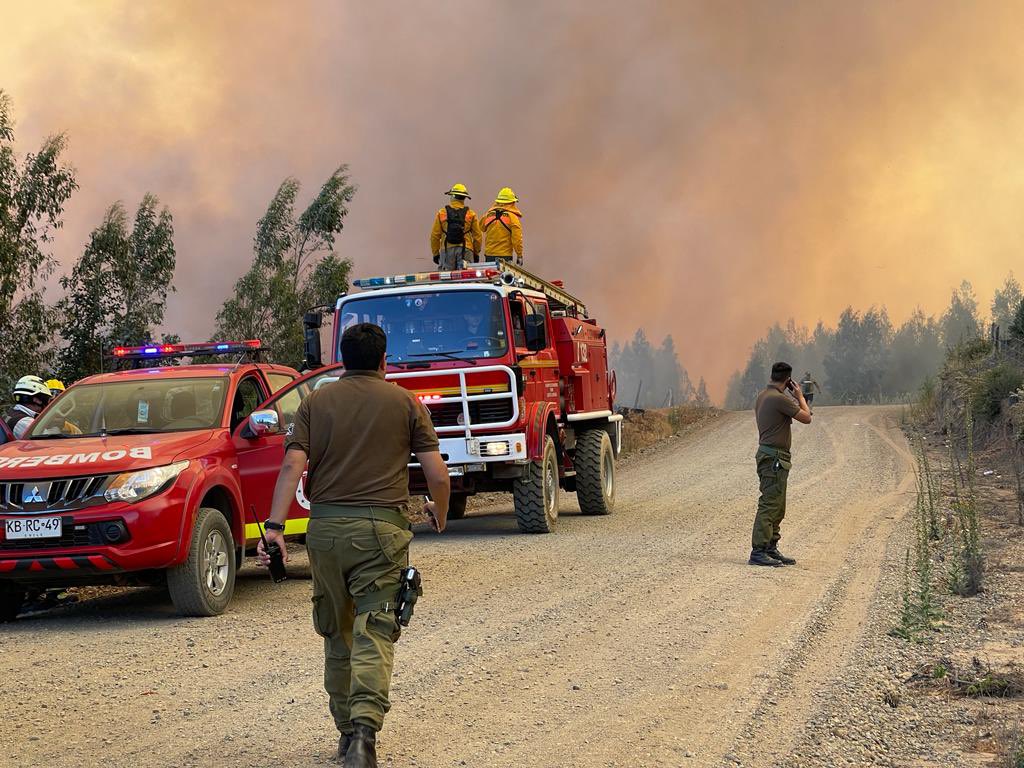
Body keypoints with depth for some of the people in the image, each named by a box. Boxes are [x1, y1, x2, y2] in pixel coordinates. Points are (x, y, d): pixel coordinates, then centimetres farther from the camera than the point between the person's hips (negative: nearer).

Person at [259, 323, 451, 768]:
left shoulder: (316, 402, 10)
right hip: (380, 527, -2)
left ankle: (348, 731, 25)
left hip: (325, 528, 3)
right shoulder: (404, 402, 6)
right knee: (374, 632, -7)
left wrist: (275, 526, -8)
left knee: (336, 632, 17)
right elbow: (437, 474, 2)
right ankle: (364, 728, -25)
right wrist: (440, 513, 21)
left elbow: (292, 466, -4)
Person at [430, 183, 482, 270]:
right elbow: (477, 236, 5)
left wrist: (435, 253, 13)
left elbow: (435, 236, 4)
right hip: (465, 250, 0)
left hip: (447, 250, 0)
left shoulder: (441, 213, 3)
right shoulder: (471, 214, 2)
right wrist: (476, 253, 18)